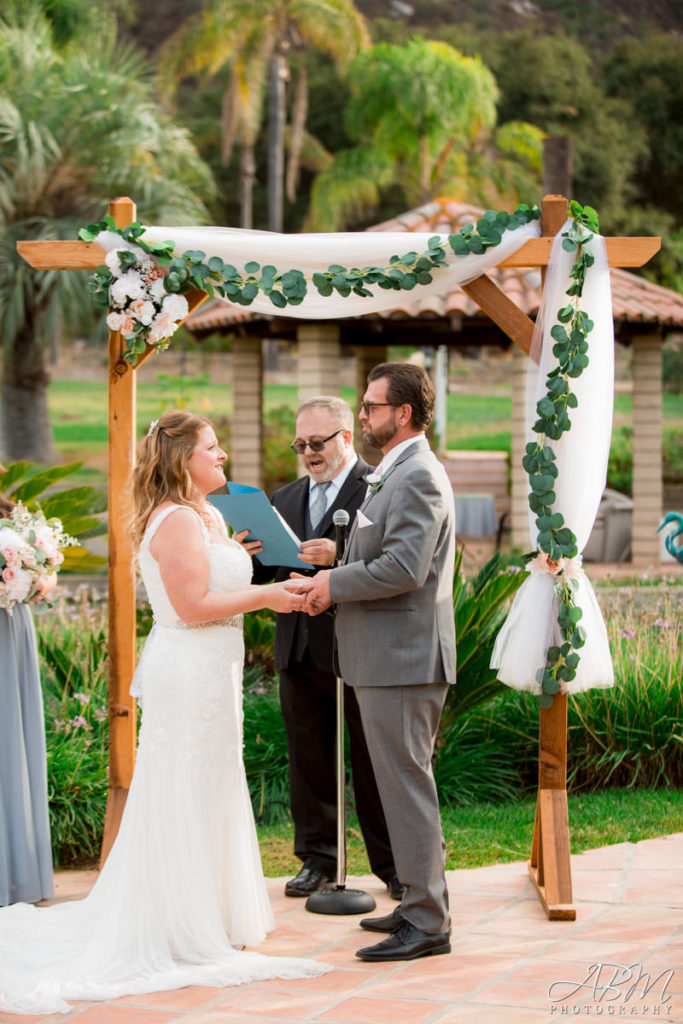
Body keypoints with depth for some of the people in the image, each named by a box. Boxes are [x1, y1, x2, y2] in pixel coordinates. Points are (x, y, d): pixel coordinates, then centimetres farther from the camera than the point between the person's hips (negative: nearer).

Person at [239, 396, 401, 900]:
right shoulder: (286, 499, 16)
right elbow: (270, 571, 12)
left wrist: (340, 555, -29)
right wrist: (248, 556, -9)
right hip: (299, 649, 6)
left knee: (374, 763, 4)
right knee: (309, 760, 11)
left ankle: (393, 865, 15)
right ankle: (318, 859, 23)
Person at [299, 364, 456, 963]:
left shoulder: (418, 477, -16)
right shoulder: (398, 474, 18)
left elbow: (403, 569, -25)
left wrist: (335, 584, -13)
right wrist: (335, 580, 7)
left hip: (403, 660, -11)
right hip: (391, 658, 11)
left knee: (407, 785, -7)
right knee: (407, 784, 16)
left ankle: (426, 924, -2)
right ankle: (423, 904, 25)